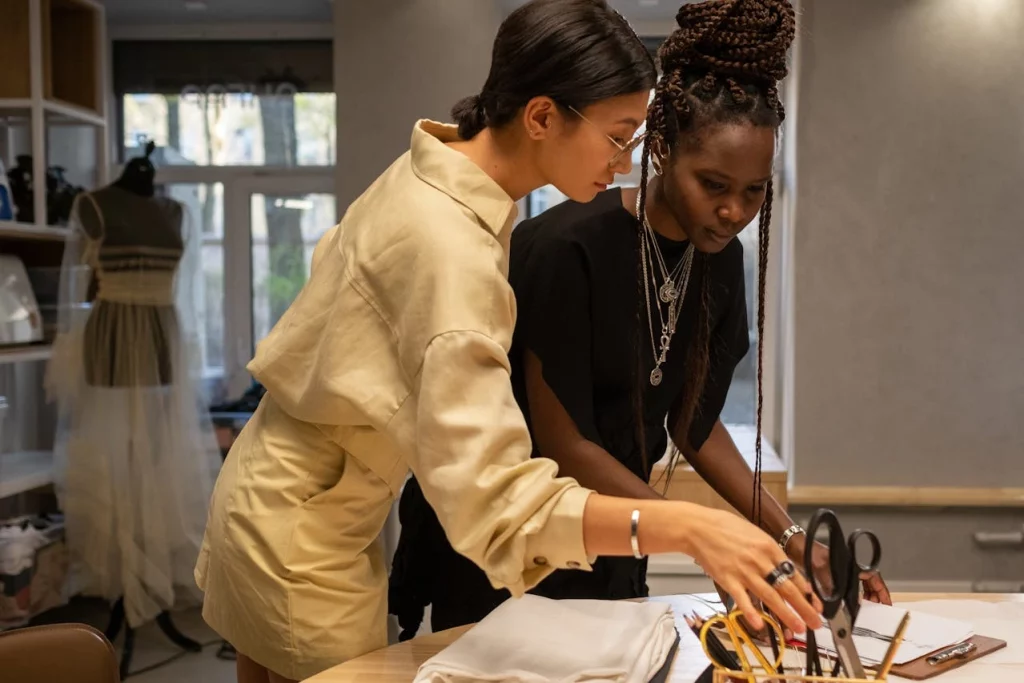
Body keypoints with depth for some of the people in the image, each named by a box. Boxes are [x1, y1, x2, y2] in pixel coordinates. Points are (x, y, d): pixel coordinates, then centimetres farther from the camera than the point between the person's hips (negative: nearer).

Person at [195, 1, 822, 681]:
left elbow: (337, 253, 14)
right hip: (300, 541, -9)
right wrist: (688, 526, -44)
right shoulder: (448, 245, -33)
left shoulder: (433, 169, -4)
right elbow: (492, 498, -38)